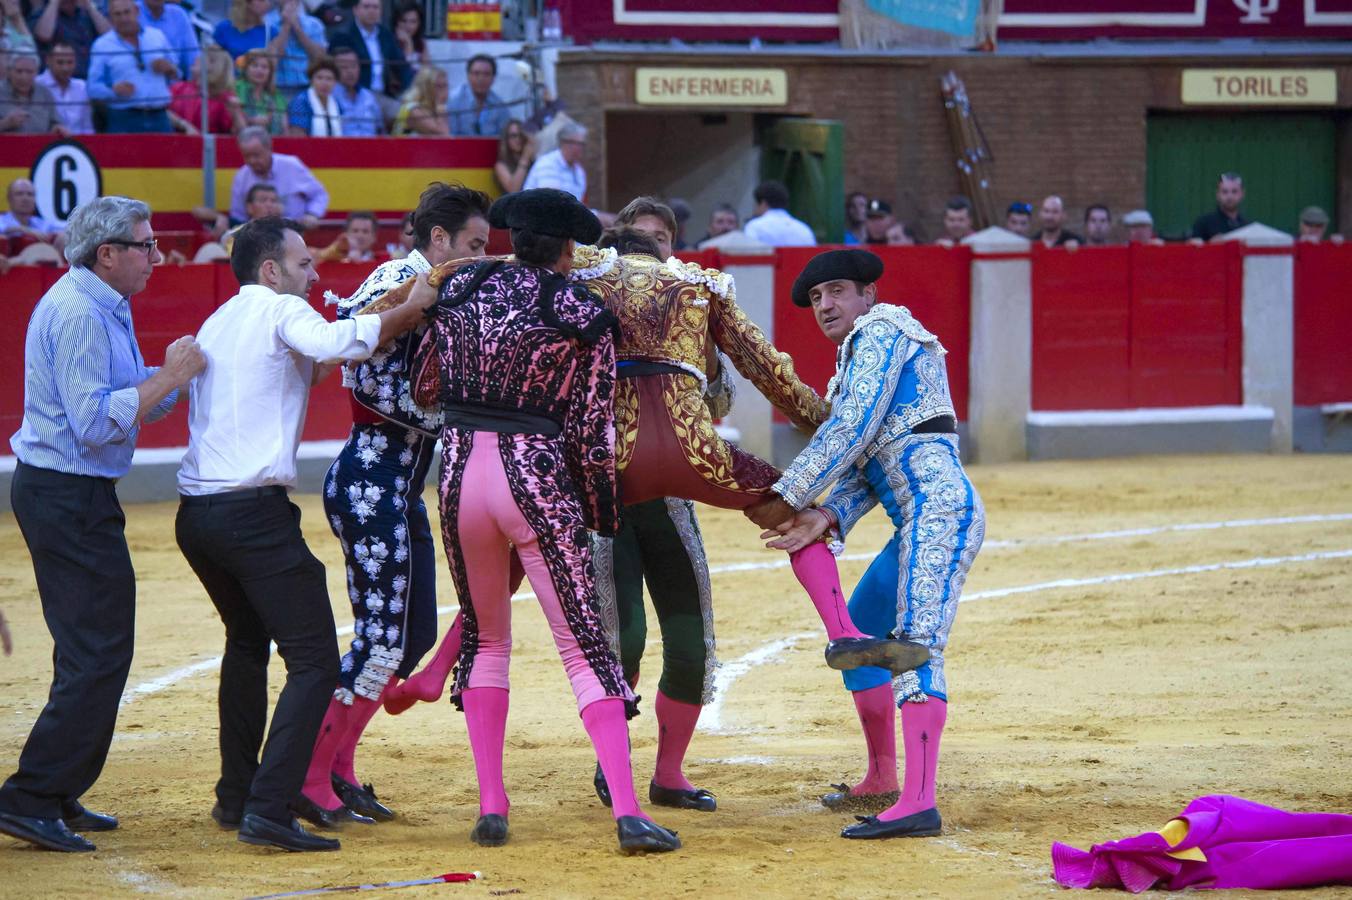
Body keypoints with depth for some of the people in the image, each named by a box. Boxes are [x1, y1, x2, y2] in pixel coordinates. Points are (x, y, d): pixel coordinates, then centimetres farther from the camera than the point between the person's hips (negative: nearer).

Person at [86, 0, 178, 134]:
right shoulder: (102, 45, 4)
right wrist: (114, 91, -19)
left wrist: (169, 69, -4)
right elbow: (94, 88, 1)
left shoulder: (157, 36, 13)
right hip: (123, 122, -3)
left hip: (158, 117, 3)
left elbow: (176, 77, 19)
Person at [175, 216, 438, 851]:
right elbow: (338, 341, -22)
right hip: (253, 509, -9)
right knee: (314, 660, -8)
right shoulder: (280, 310, -1)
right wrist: (412, 309, -14)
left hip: (195, 510, 9)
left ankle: (235, 797, 29)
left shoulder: (216, 323, 22)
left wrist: (313, 367, 27)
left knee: (248, 642, 28)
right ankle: (269, 810, -19)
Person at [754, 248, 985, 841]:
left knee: (915, 646, -20)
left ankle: (918, 803, -31)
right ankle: (881, 783, 30)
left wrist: (787, 496, -9)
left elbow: (850, 430, -13)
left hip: (939, 508, -11)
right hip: (920, 523, 11)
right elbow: (863, 469, 17)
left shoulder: (880, 333, -2)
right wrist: (827, 516, -2)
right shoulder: (860, 357, 27)